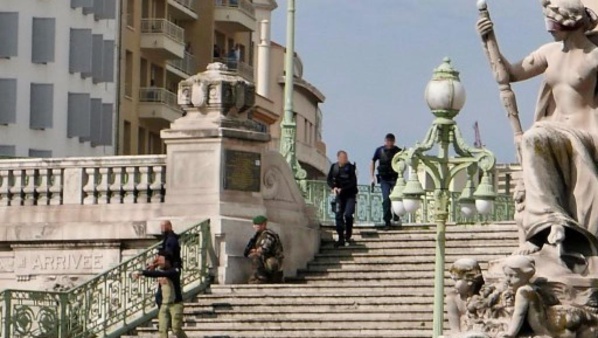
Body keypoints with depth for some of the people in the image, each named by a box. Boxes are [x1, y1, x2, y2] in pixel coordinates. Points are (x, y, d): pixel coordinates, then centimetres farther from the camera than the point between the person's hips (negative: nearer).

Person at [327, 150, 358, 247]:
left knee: (348, 214, -16)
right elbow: (329, 179, 7)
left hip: (350, 195, -3)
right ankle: (341, 238, 4)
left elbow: (353, 182, -14)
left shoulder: (350, 167, -8)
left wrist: (342, 189, -22)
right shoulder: (334, 167, 3)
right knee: (338, 215, -2)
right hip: (339, 195, 3)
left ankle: (348, 236, 4)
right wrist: (333, 187, -13)